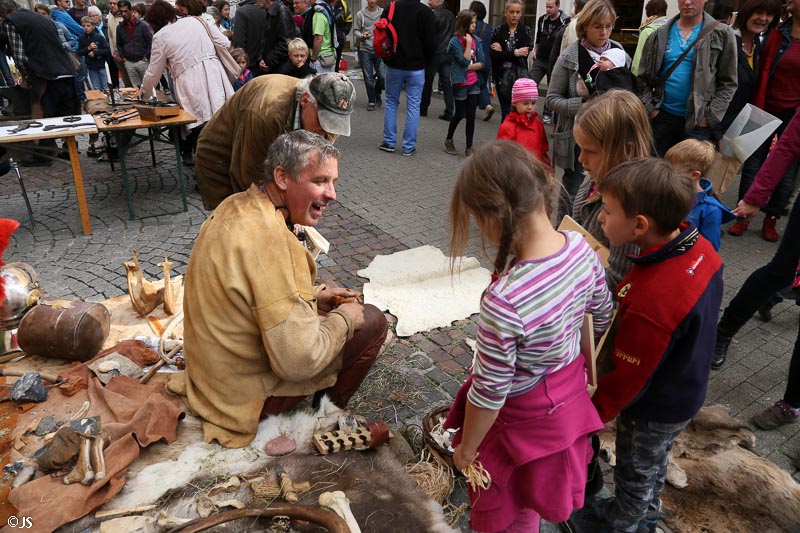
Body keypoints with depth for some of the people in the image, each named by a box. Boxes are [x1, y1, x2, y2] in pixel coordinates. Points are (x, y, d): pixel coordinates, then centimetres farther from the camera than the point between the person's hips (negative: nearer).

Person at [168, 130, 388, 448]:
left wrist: (312, 297, 7)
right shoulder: (271, 241, -32)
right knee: (372, 322, -2)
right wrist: (343, 319, -14)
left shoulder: (236, 207, -2)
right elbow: (300, 361, -31)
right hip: (246, 396, -9)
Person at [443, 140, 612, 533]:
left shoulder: (504, 302, -40)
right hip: (570, 394, 7)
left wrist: (466, 448, -7)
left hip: (524, 416, -6)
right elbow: (603, 318, 1)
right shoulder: (581, 247, -18)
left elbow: (489, 393, -26)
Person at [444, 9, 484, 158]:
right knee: (460, 114, 7)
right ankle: (449, 140, 30)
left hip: (473, 83, 4)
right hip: (460, 83, -4)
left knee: (471, 116, 3)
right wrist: (468, 43, -17)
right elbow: (465, 61, -19)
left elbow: (481, 64, 0)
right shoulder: (455, 41, -10)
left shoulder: (476, 41, 3)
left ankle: (469, 147, 9)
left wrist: (468, 67, -12)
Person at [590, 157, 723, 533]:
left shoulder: (651, 304, -43)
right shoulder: (700, 247, -17)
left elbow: (626, 379, -29)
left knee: (635, 473, 21)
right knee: (655, 460, 32)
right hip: (685, 392, 8)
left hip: (653, 410, -8)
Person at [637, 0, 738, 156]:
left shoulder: (722, 34, 0)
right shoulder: (660, 34, 6)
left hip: (698, 121, -2)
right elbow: (643, 77, 8)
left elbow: (728, 83, 0)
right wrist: (649, 108, -3)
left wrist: (709, 116, -8)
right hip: (662, 116, 2)